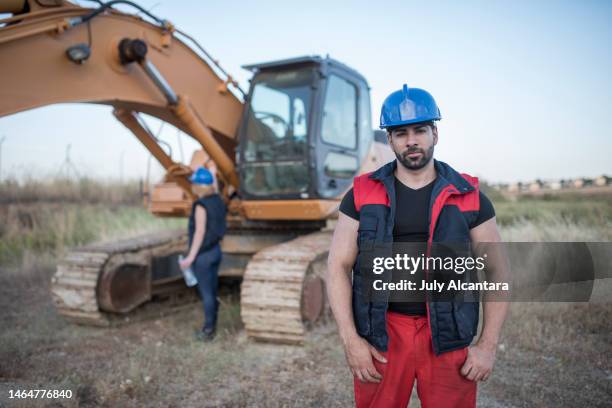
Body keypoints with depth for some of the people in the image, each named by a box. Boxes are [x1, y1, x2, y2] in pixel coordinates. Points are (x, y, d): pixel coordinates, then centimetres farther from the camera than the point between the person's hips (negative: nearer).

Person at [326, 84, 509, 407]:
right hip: (381, 335, 0)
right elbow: (338, 266, -1)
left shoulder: (469, 197, 1)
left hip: (447, 337, 0)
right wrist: (350, 339, -8)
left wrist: (488, 345, -3)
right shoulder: (362, 194, 0)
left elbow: (497, 272, 4)